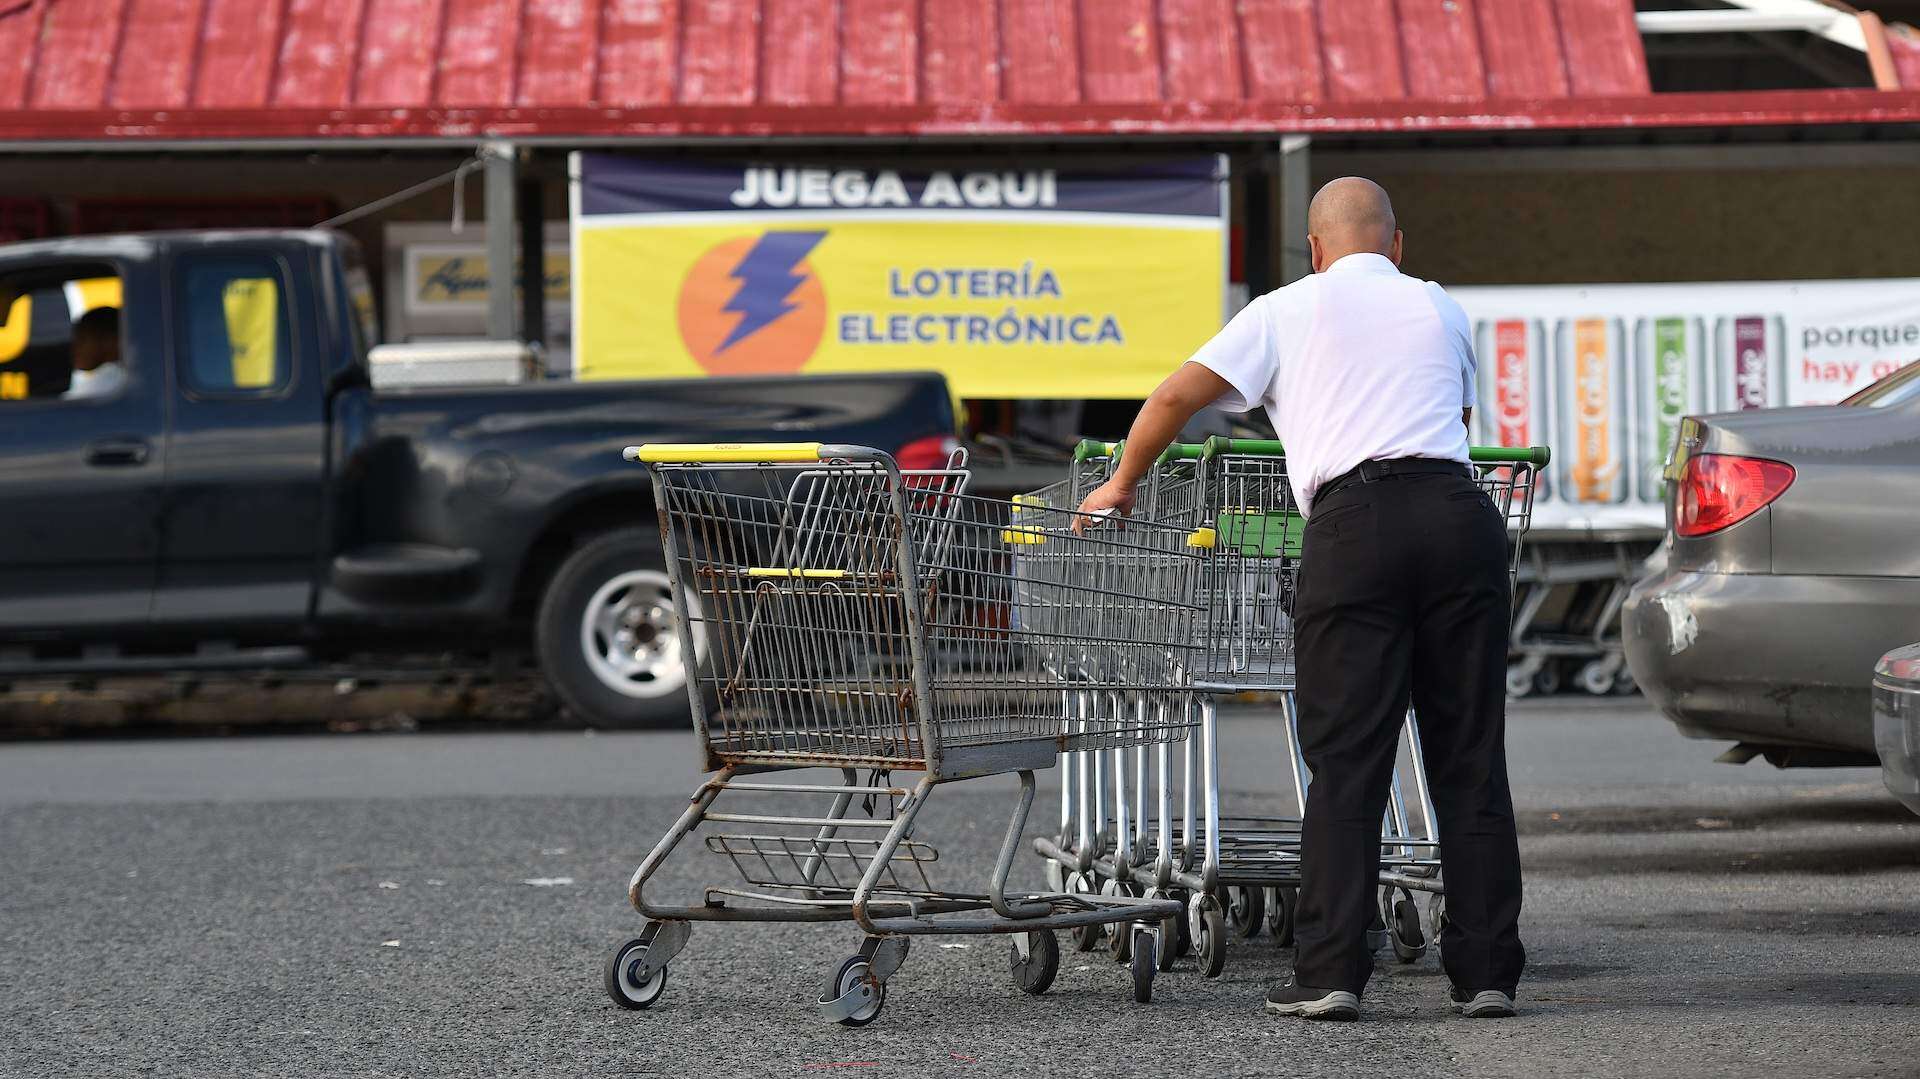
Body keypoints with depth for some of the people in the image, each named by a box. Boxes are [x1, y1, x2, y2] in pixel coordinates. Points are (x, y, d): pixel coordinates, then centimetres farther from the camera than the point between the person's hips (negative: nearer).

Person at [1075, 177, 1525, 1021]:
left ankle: (1329, 972, -6)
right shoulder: (1439, 309, 23)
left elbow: (1177, 394, 8)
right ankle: (1485, 970, 6)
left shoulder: (1290, 310, 14)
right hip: (1457, 509, 3)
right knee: (1470, 755, 6)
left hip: (1353, 524, -2)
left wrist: (1121, 484, 22)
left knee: (1345, 761, -1)